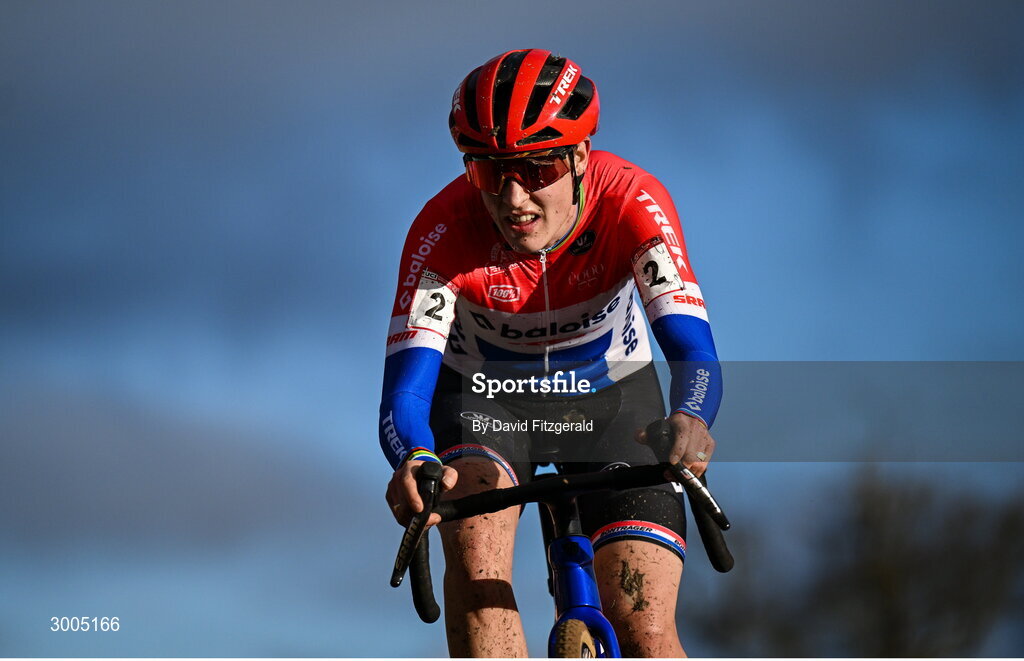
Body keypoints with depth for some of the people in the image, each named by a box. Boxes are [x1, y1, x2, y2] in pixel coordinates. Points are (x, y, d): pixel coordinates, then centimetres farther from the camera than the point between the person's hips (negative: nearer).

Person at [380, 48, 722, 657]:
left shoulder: (632, 203, -31)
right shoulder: (443, 231, -31)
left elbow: (694, 352, -40)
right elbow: (404, 393, -35)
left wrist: (688, 422, -64)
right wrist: (415, 463, -59)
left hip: (611, 396, 0)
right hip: (485, 395, 0)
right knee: (477, 549, -32)